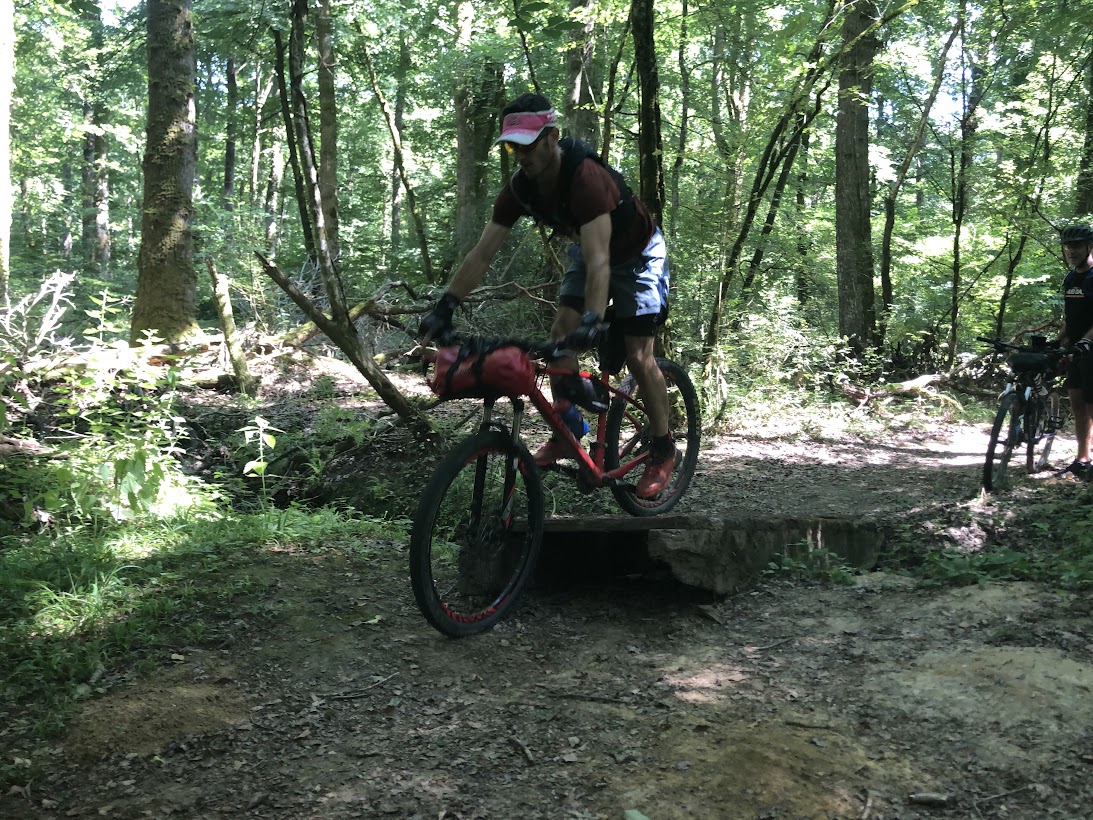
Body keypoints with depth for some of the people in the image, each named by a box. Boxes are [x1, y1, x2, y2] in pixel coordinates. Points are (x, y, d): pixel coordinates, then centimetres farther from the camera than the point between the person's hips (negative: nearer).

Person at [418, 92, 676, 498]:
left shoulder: (586, 178, -39)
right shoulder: (519, 188, -18)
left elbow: (598, 260, -47)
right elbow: (482, 253, -18)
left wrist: (592, 322, -59)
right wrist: (445, 307, -25)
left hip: (637, 256, -6)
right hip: (586, 251, 6)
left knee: (637, 355, -10)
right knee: (560, 332, -11)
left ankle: (663, 451, 7)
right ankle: (566, 427, 5)